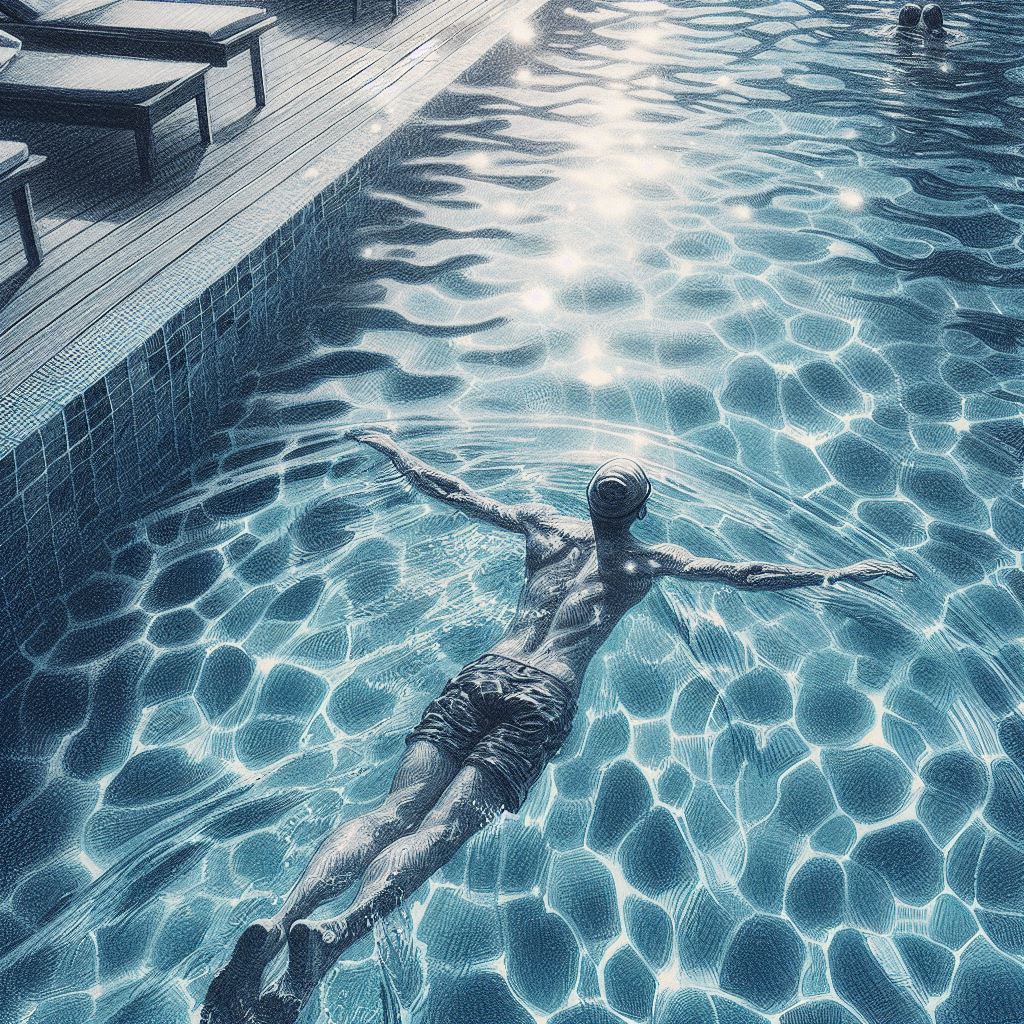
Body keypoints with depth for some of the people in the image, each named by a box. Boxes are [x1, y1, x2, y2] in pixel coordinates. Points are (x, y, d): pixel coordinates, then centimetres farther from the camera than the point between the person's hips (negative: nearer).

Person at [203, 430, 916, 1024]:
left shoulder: (544, 524, 23)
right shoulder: (649, 561, 16)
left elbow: (454, 493, 30)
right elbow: (748, 575, 13)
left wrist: (393, 450, 46)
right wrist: (842, 574, 22)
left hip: (484, 674, 3)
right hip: (544, 699, -3)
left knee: (394, 811, -11)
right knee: (440, 829, -18)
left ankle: (280, 921, -31)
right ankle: (335, 934, -41)